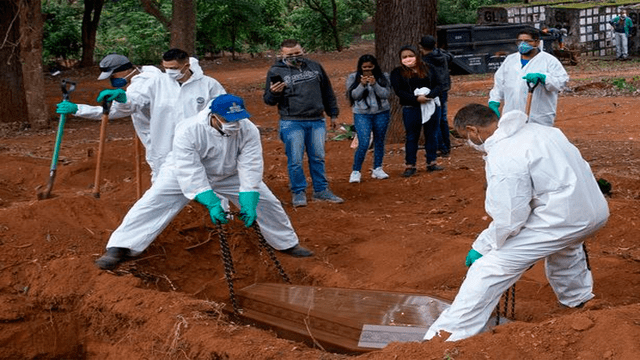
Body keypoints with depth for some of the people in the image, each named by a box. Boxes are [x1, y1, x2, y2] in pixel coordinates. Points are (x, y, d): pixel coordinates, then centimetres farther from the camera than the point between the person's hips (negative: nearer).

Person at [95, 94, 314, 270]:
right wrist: (211, 203, -44)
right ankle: (118, 249, -14)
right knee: (152, 204, -18)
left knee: (266, 202, 3)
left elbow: (250, 169, -28)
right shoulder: (188, 130, -36)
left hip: (229, 175, 3)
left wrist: (249, 203, -37)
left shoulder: (248, 130, -29)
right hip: (184, 172, -3)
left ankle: (288, 244, 26)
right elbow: (191, 173, -37)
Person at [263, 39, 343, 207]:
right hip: (292, 123, -3)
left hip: (317, 122, 3)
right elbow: (268, 100, 1)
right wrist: (274, 93, -21)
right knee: (295, 160, -4)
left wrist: (333, 113, 21)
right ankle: (298, 193, 8)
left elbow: (327, 92, 20)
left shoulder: (315, 67, 11)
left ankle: (321, 190, 19)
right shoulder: (276, 72, -1)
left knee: (318, 158, 9)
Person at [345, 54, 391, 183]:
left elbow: (385, 94, -9)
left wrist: (374, 84, -22)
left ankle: (377, 169, 22)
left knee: (379, 142, 9)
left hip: (381, 113, 2)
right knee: (363, 144, -12)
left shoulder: (383, 77, 1)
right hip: (362, 114, -2)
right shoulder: (353, 77, -1)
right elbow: (354, 95, -8)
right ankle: (356, 172, -2)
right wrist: (362, 84, -23)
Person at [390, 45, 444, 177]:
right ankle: (410, 165, 10)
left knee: (431, 135, 9)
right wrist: (416, 98, -21)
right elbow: (399, 91, -9)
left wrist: (429, 96, -18)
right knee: (411, 137, 4)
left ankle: (431, 162, 19)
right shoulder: (397, 73, 1)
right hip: (410, 110, -2)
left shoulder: (428, 69, 8)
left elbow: (438, 85, 2)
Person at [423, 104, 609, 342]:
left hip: (560, 219, -9)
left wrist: (481, 246, 0)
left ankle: (450, 335, -8)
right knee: (564, 246, 42)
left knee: (488, 270, -6)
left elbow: (508, 220, -16)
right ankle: (579, 300, 66)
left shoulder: (502, 158, -15)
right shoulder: (536, 129, 11)